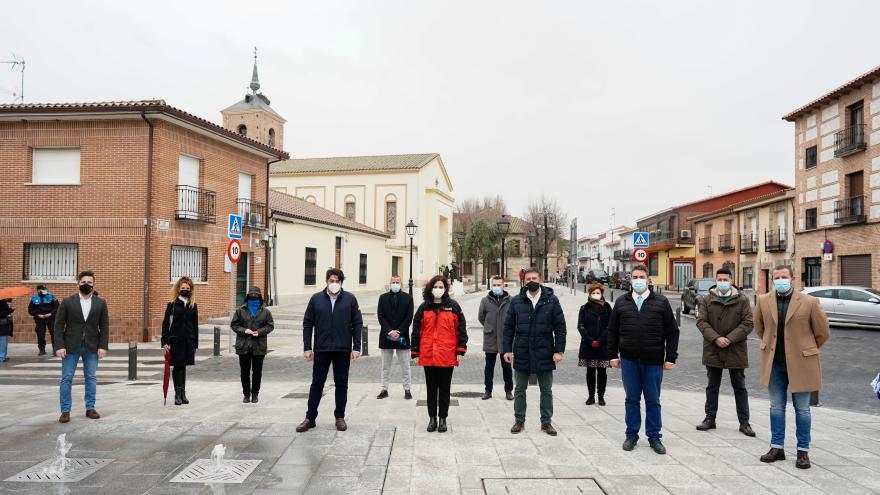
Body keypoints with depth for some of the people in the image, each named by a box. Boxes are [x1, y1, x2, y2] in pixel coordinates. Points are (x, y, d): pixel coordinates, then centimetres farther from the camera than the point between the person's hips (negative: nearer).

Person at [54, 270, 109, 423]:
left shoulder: (101, 303, 4)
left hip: (92, 347, 1)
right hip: (71, 346, -1)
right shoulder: (67, 302, 0)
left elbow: (105, 326, 3)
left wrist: (103, 346, -5)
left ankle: (90, 408, 16)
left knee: (91, 378, 7)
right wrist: (59, 346, -9)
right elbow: (59, 325, -1)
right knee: (66, 379, 3)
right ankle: (65, 410, 11)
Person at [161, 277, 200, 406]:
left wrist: (195, 344, 8)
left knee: (183, 366, 9)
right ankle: (178, 394, 4)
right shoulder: (172, 304, -1)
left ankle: (182, 393, 16)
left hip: (188, 341, 3)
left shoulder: (193, 306, 8)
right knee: (177, 366, -1)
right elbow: (166, 323, -3)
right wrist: (165, 341, -11)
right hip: (175, 340, -3)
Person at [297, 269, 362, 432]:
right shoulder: (316, 299, 3)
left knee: (341, 383, 8)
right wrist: (307, 347, -2)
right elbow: (307, 324, 5)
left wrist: (356, 348, -5)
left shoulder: (350, 299, 1)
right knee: (317, 383, 8)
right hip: (321, 349, 1)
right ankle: (310, 418, 17)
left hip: (343, 350, 0)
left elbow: (357, 324, 1)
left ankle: (340, 417, 20)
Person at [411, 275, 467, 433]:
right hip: (428, 355, 1)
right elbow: (416, 331, 6)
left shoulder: (453, 306, 1)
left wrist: (460, 351, -5)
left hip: (447, 356, -1)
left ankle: (443, 418, 21)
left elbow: (461, 329, 1)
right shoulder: (424, 307, 5)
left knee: (445, 388, 9)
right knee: (431, 388, 10)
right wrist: (415, 353, 2)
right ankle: (432, 418, 21)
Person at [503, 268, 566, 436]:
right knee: (519, 389, 11)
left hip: (544, 354, -1)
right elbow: (508, 327, 4)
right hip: (521, 353, 1)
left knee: (546, 390, 10)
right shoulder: (516, 301, 2)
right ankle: (519, 420, 24)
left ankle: (546, 422, 23)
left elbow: (560, 327, -1)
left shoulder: (551, 301, -2)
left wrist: (559, 350, -7)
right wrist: (507, 349, -2)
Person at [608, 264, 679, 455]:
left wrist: (670, 357, -2)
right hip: (629, 360, 1)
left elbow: (672, 331, 3)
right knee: (632, 399, 8)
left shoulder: (661, 302, 3)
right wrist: (613, 355, 5)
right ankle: (632, 435, 19)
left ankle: (654, 436, 18)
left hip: (653, 361, -1)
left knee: (653, 400, 7)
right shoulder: (621, 302, 8)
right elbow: (612, 330, 11)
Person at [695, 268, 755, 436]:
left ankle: (744, 422, 17)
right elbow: (701, 321, -3)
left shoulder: (742, 300, -1)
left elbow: (748, 324, -6)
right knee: (712, 386, 12)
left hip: (736, 350, -1)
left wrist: (730, 339, -16)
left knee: (740, 387, 8)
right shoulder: (707, 300, 3)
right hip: (712, 350, 2)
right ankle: (710, 418, 22)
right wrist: (716, 338, -16)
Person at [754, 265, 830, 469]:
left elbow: (823, 332, 1)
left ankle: (803, 451, 18)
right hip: (774, 363, 3)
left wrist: (806, 350, 8)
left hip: (800, 363, -3)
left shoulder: (809, 302, -10)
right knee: (776, 407, 12)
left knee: (802, 409, 7)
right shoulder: (763, 301, 0)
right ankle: (777, 448, 22)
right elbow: (759, 328, 17)